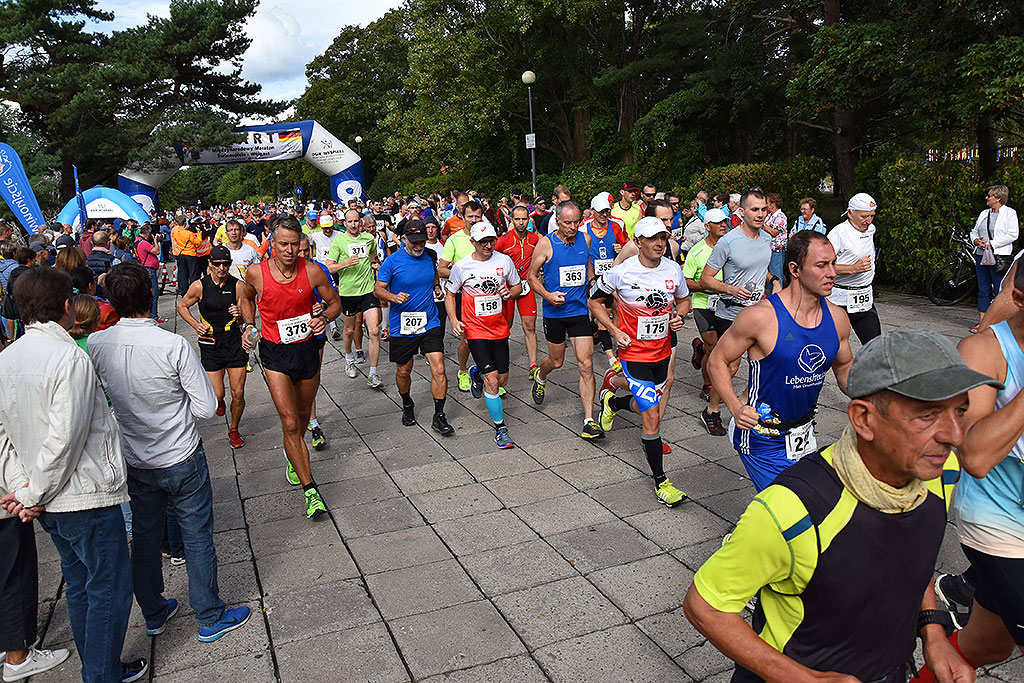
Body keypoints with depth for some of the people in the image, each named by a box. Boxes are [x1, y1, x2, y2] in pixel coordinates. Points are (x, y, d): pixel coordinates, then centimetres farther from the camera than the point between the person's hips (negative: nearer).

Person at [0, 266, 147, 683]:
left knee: (79, 585, 21)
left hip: (50, 501, 8)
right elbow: (64, 440, -23)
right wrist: (35, 496, -11)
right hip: (87, 496, -8)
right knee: (110, 588, 7)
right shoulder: (70, 358, -22)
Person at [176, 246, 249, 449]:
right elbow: (182, 306, 10)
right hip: (210, 344, -1)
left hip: (234, 342, 1)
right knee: (216, 395, -1)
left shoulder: (239, 286, -4)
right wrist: (196, 325, -5)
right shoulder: (199, 286, -6)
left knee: (238, 394, 2)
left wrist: (240, 315, -21)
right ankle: (219, 401, 38)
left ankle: (234, 430, 26)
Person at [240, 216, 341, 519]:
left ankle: (293, 455, 53)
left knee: (303, 415, 21)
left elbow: (335, 302, 2)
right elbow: (247, 298, 12)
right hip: (275, 353, -2)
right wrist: (248, 326, -3)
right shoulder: (256, 273, -11)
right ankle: (310, 490, -4)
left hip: (307, 349, 2)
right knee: (290, 423, -10)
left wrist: (325, 318, -19)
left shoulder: (312, 271, -11)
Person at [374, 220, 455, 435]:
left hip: (430, 323, 2)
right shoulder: (393, 261, -9)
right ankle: (407, 405, 41)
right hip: (402, 325, -2)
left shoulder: (430, 256, 2)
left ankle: (439, 417, 1)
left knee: (438, 369, -9)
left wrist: (436, 285, 7)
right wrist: (394, 297, -26)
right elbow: (378, 289, -7)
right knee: (404, 371, 13)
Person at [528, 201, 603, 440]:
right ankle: (540, 377, 52)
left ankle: (589, 421, -5)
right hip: (554, 312, -2)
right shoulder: (546, 243, -9)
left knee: (586, 364, -8)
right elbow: (532, 275, -3)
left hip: (580, 311, 2)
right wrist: (547, 295, -18)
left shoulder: (585, 239, 1)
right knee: (556, 361, 14)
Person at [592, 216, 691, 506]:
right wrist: (615, 331, -11)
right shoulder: (621, 272, -15)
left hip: (662, 351, 5)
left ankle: (612, 401, 53)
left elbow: (684, 299, 16)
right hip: (634, 354, -5)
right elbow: (594, 301, -1)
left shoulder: (673, 269, -3)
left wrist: (679, 316, -6)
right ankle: (660, 481, 6)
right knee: (652, 417, -9)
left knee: (645, 405, 19)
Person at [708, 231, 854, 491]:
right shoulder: (761, 316, -20)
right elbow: (717, 361, -11)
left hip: (804, 433, 6)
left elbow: (844, 368, 14)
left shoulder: (837, 318, -2)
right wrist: (736, 408, -22)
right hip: (762, 438, -6)